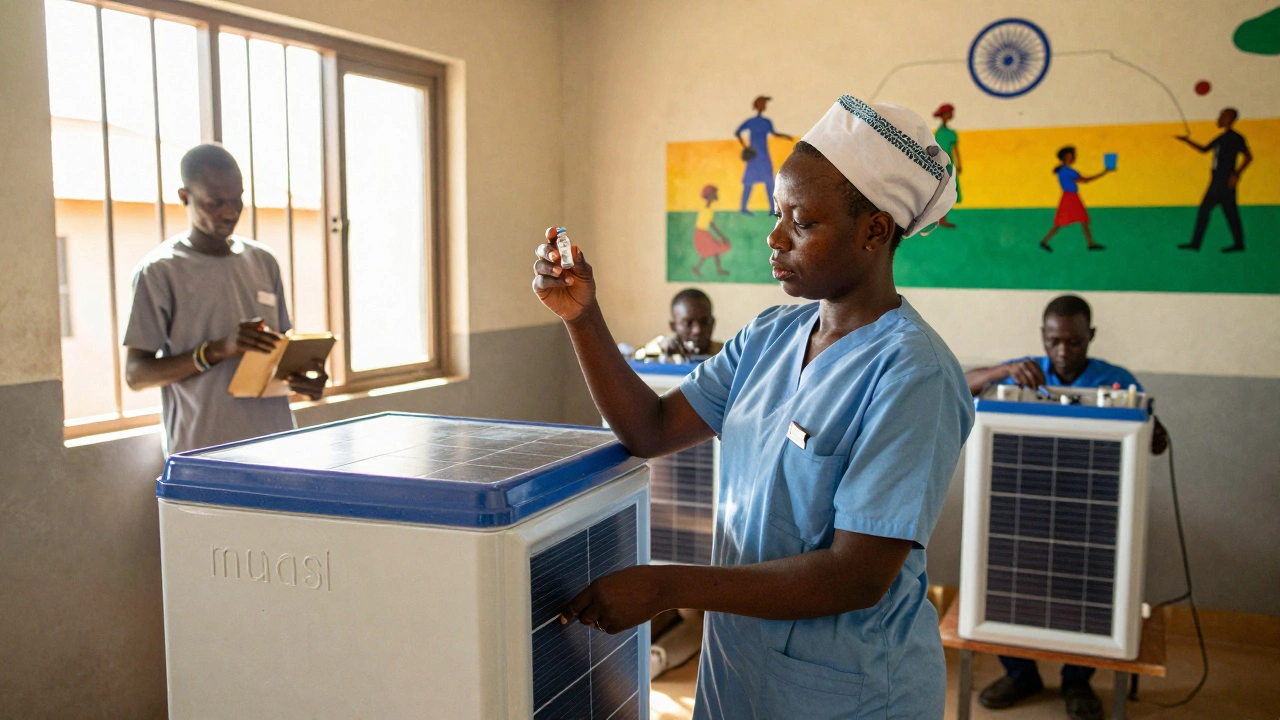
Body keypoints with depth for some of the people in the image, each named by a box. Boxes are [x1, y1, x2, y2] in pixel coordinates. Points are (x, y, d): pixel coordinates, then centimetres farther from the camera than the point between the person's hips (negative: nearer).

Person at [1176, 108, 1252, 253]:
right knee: (1204, 210, 8)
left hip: (1226, 182, -9)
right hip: (1217, 181, 9)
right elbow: (1204, 149, 29)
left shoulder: (1235, 138, -9)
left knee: (1230, 211, -5)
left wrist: (1237, 174, -21)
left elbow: (1248, 156, -14)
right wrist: (1188, 141, 21)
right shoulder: (1221, 138, 17)